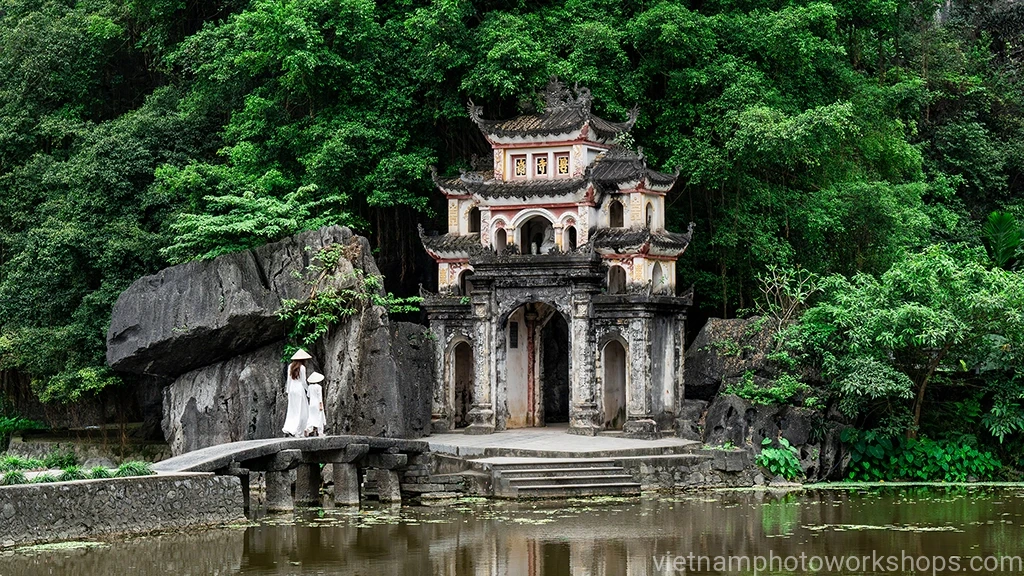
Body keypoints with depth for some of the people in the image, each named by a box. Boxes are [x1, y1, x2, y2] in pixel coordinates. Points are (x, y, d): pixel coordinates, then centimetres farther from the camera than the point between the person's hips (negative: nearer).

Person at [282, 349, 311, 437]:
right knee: (301, 411, 0)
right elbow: (303, 381, -9)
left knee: (292, 411, 11)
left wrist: (287, 391, 16)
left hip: (292, 390, 6)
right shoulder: (302, 368, -10)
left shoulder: (290, 366, 6)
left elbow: (289, 380, 10)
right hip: (300, 390, -6)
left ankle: (287, 430, -2)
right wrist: (308, 391, 1)